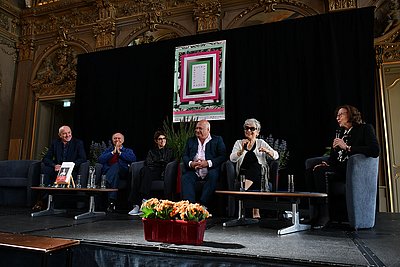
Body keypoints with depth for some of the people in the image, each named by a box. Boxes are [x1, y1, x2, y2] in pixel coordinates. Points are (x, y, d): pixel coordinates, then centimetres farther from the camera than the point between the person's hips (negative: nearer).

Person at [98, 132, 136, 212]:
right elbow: (100, 160, 10)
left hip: (122, 172, -1)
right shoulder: (108, 150, 31)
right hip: (108, 172, 1)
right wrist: (113, 152, 5)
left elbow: (133, 159, 0)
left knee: (116, 165, -37)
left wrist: (120, 152, 4)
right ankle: (112, 201, -41)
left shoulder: (128, 151, 25)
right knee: (115, 174, -37)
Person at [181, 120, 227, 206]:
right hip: (194, 171, 3)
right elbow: (184, 156, 13)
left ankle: (202, 205, -30)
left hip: (210, 171, -2)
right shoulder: (190, 140, 21)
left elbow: (223, 156, -1)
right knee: (185, 178, -27)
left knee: (213, 176, -34)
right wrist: (190, 163, -11)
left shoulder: (217, 140, 11)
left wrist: (208, 163, -16)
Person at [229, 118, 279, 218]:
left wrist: (266, 151, -16)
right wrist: (242, 150, -19)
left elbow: (276, 156, 4)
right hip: (243, 174, 0)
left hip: (259, 174, 0)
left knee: (255, 166, -33)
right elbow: (232, 159, -2)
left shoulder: (261, 143, 14)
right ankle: (256, 212, -18)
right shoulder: (239, 143, 14)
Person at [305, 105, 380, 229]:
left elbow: (375, 151, -15)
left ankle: (324, 215, -24)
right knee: (309, 171, -19)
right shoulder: (339, 132, 23)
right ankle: (314, 214, -22)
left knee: (319, 171, -30)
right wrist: (327, 163, -3)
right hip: (338, 167, 7)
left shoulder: (365, 128, 3)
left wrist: (347, 147, -16)